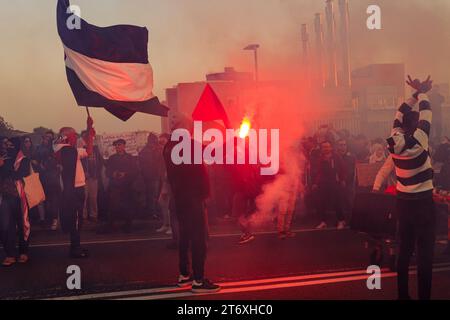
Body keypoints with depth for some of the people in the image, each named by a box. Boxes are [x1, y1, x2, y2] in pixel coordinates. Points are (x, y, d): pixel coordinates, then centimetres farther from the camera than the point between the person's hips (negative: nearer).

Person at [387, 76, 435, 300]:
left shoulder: (395, 140, -1)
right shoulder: (419, 139, -16)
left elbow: (401, 114, 14)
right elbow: (426, 112, -3)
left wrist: (416, 94, 19)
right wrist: (422, 93, 13)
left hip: (403, 201, 7)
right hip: (423, 201, -7)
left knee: (405, 248, 13)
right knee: (425, 252, -2)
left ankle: (403, 294, 21)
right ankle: (424, 296, 0)